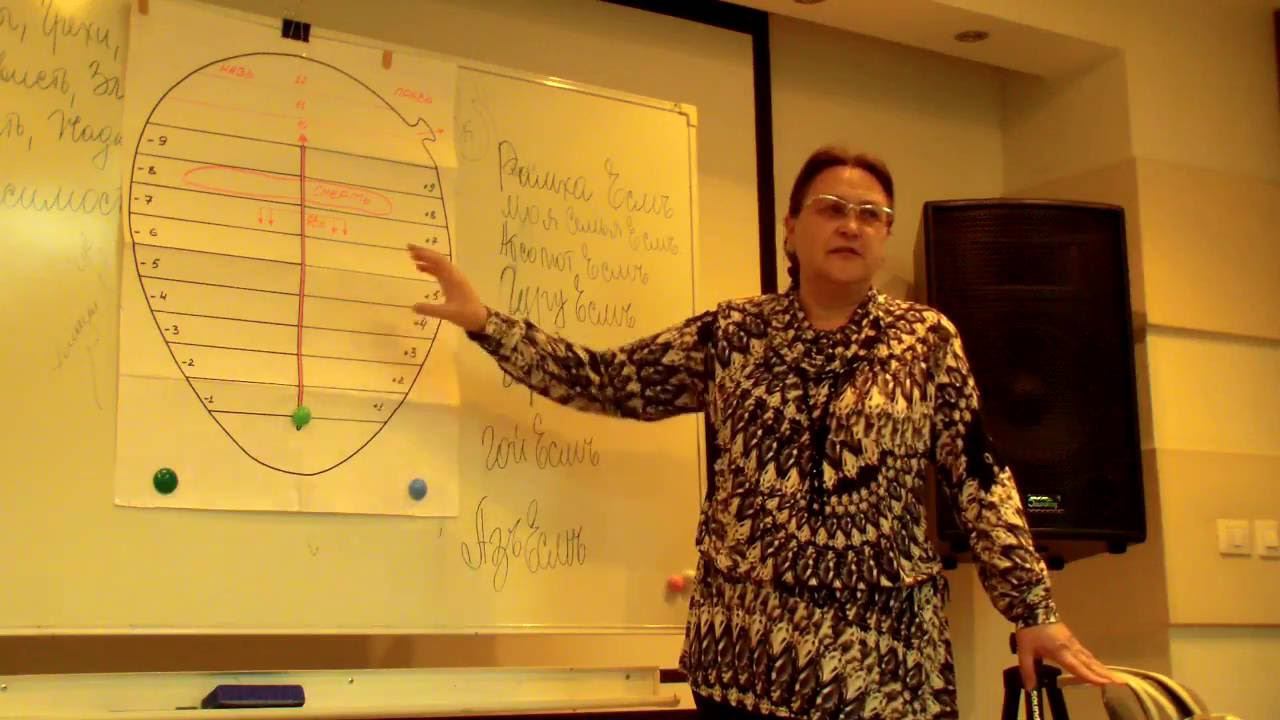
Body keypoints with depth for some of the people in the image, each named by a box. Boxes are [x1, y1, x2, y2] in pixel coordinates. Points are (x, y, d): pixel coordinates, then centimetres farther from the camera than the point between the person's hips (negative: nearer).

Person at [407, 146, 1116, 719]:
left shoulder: (927, 340, 2)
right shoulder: (732, 332, 5)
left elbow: (979, 482, 1)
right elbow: (609, 381, 4)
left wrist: (1035, 613, -2)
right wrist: (483, 321, -2)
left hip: (880, 654, -1)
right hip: (742, 650, 1)